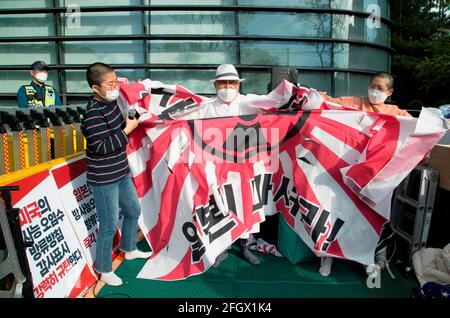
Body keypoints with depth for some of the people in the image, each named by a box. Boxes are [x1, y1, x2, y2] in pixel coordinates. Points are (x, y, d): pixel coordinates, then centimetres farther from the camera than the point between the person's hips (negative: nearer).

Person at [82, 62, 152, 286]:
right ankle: (104, 269, 28)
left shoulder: (112, 101, 3)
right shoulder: (93, 113, -23)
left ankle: (129, 250, 47)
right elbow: (103, 146, -27)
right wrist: (128, 128, -21)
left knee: (134, 211, 23)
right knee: (109, 226, 4)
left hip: (121, 173, 9)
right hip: (104, 180, -9)